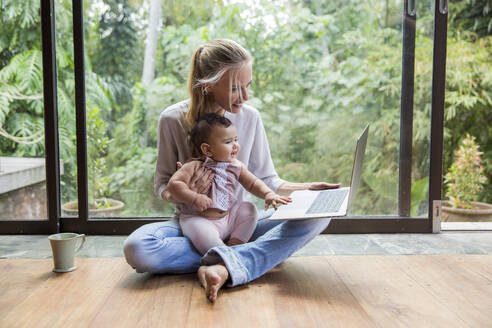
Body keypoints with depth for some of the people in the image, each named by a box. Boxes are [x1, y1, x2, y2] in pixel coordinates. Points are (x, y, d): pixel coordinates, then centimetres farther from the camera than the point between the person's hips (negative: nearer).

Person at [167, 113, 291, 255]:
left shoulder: (236, 167, 5)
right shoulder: (195, 166, -10)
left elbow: (253, 183, 10)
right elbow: (174, 184, -16)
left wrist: (268, 194, -9)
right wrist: (195, 198, -28)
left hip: (228, 218, 6)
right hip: (197, 218, -6)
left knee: (249, 208, -6)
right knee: (206, 237, -34)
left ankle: (235, 245, -8)